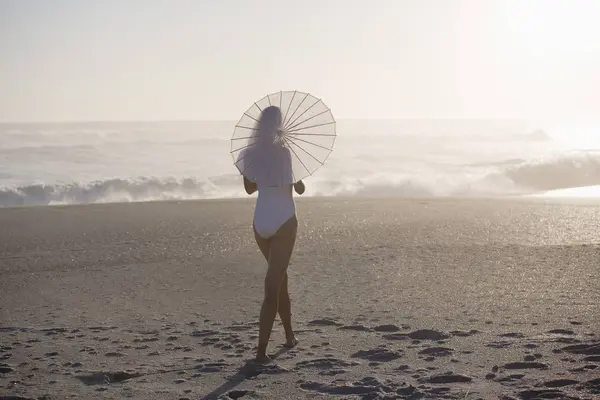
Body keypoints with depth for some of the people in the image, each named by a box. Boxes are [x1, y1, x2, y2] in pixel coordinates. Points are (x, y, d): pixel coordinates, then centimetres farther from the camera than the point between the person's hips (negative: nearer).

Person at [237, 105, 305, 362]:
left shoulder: (252, 153, 2)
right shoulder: (282, 152, -14)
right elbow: (298, 189, -10)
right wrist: (300, 182, 11)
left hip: (260, 222, 6)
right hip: (283, 222, -6)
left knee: (279, 277, 23)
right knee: (273, 285, -6)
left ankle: (290, 336, 34)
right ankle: (261, 350, -11)